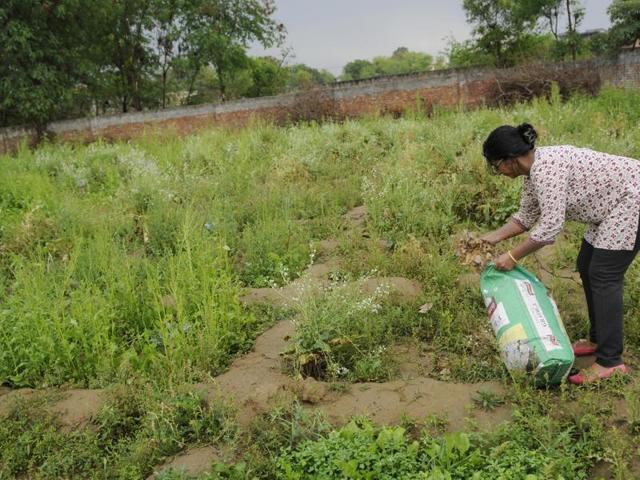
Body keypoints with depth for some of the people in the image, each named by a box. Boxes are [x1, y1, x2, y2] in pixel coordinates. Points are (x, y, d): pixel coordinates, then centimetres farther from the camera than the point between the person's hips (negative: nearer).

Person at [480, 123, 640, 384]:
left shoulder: (546, 167, -26)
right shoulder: (534, 169, 4)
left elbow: (550, 226, -29)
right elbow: (527, 216, 14)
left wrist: (513, 256, -20)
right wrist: (492, 238, 7)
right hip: (611, 205, 10)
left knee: (604, 276, -11)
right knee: (587, 268, 12)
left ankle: (610, 361, -7)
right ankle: (598, 339, 24)